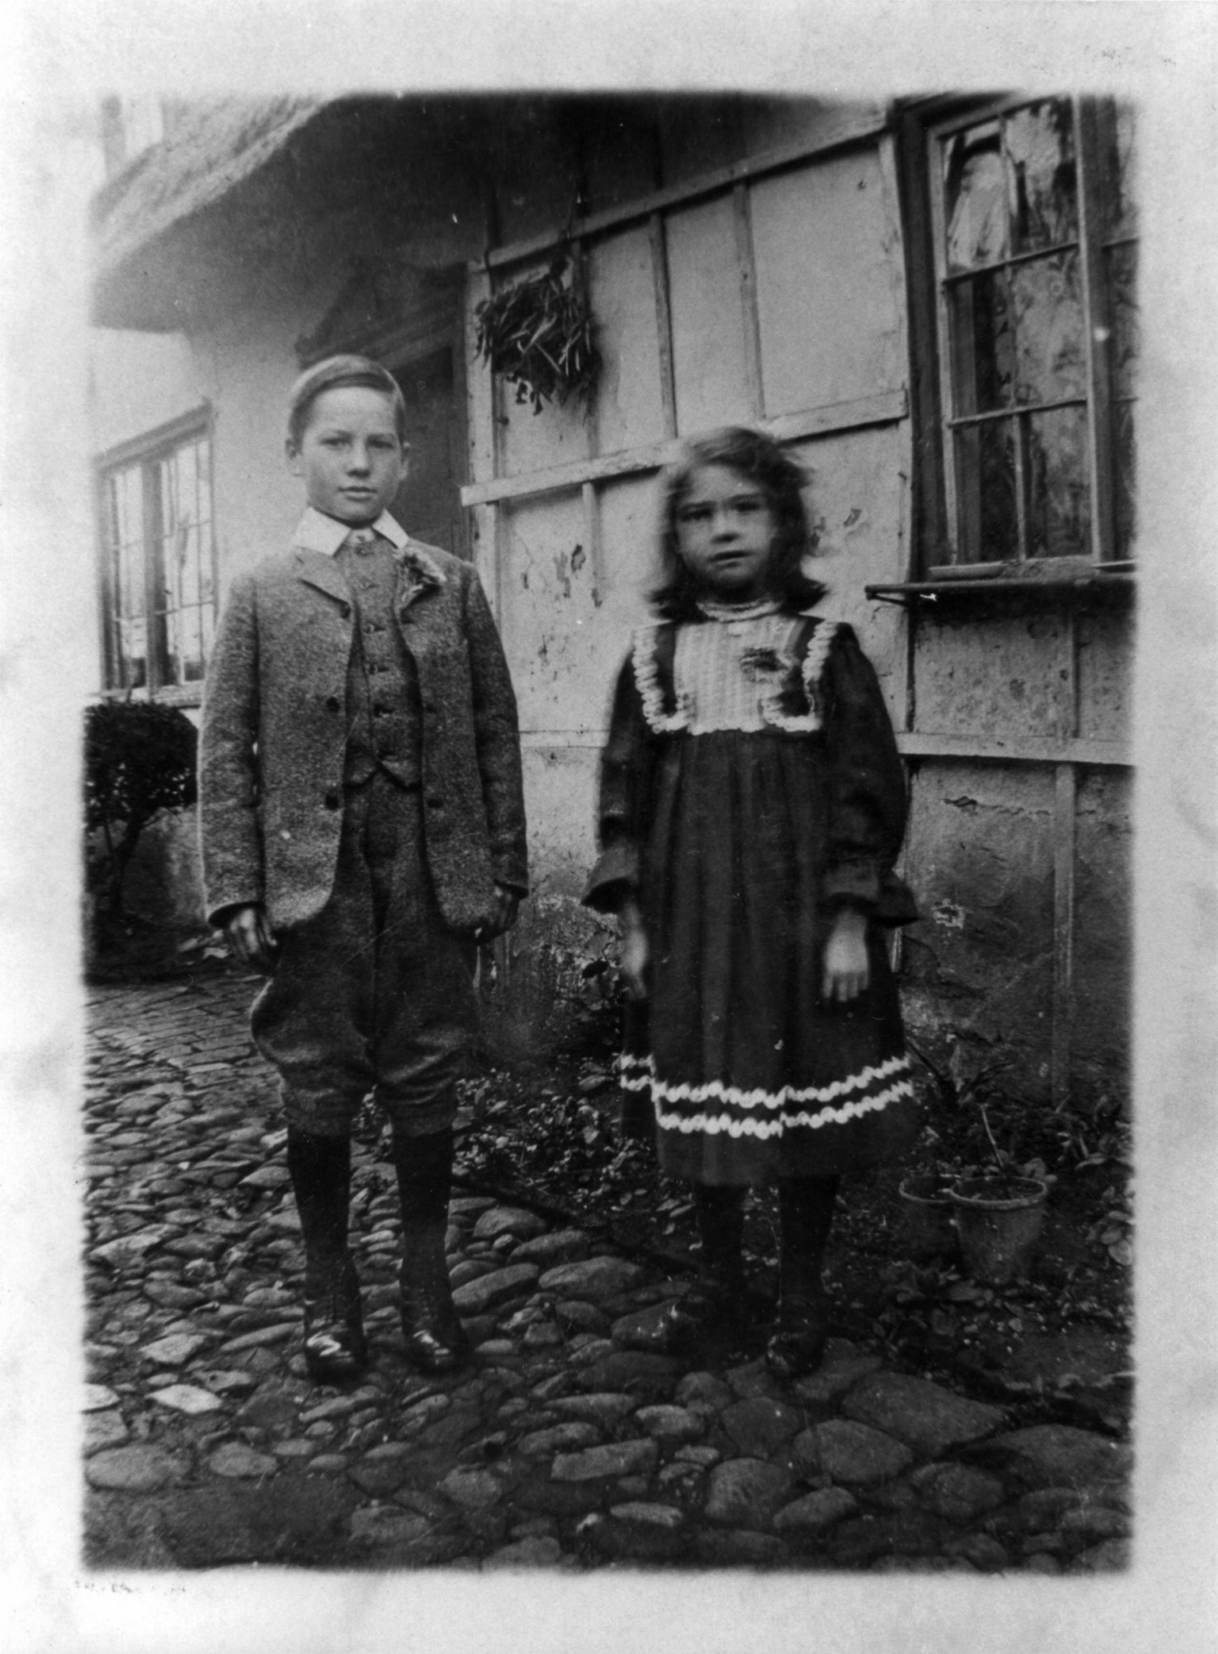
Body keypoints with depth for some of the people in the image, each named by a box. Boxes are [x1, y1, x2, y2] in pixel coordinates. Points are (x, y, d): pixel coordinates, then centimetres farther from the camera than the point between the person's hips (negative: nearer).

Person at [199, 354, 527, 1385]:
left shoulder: (452, 585, 8)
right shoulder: (262, 595, 5)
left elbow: (496, 735, 6)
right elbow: (227, 751, 2)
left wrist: (504, 870, 2)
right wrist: (236, 890, -5)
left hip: (436, 877, 1)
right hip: (313, 882, -1)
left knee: (426, 1087, 10)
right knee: (318, 1094, 8)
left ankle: (427, 1284, 27)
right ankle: (330, 1293, 27)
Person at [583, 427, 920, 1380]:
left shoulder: (825, 649, -2)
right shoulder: (655, 656, 5)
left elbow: (869, 790, -4)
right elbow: (623, 792, 7)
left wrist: (851, 923, -10)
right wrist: (631, 921, 2)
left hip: (802, 922, -2)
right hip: (691, 924, 3)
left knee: (808, 1109, 7)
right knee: (703, 1109, 11)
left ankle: (802, 1294, 27)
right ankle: (719, 1282, 31)